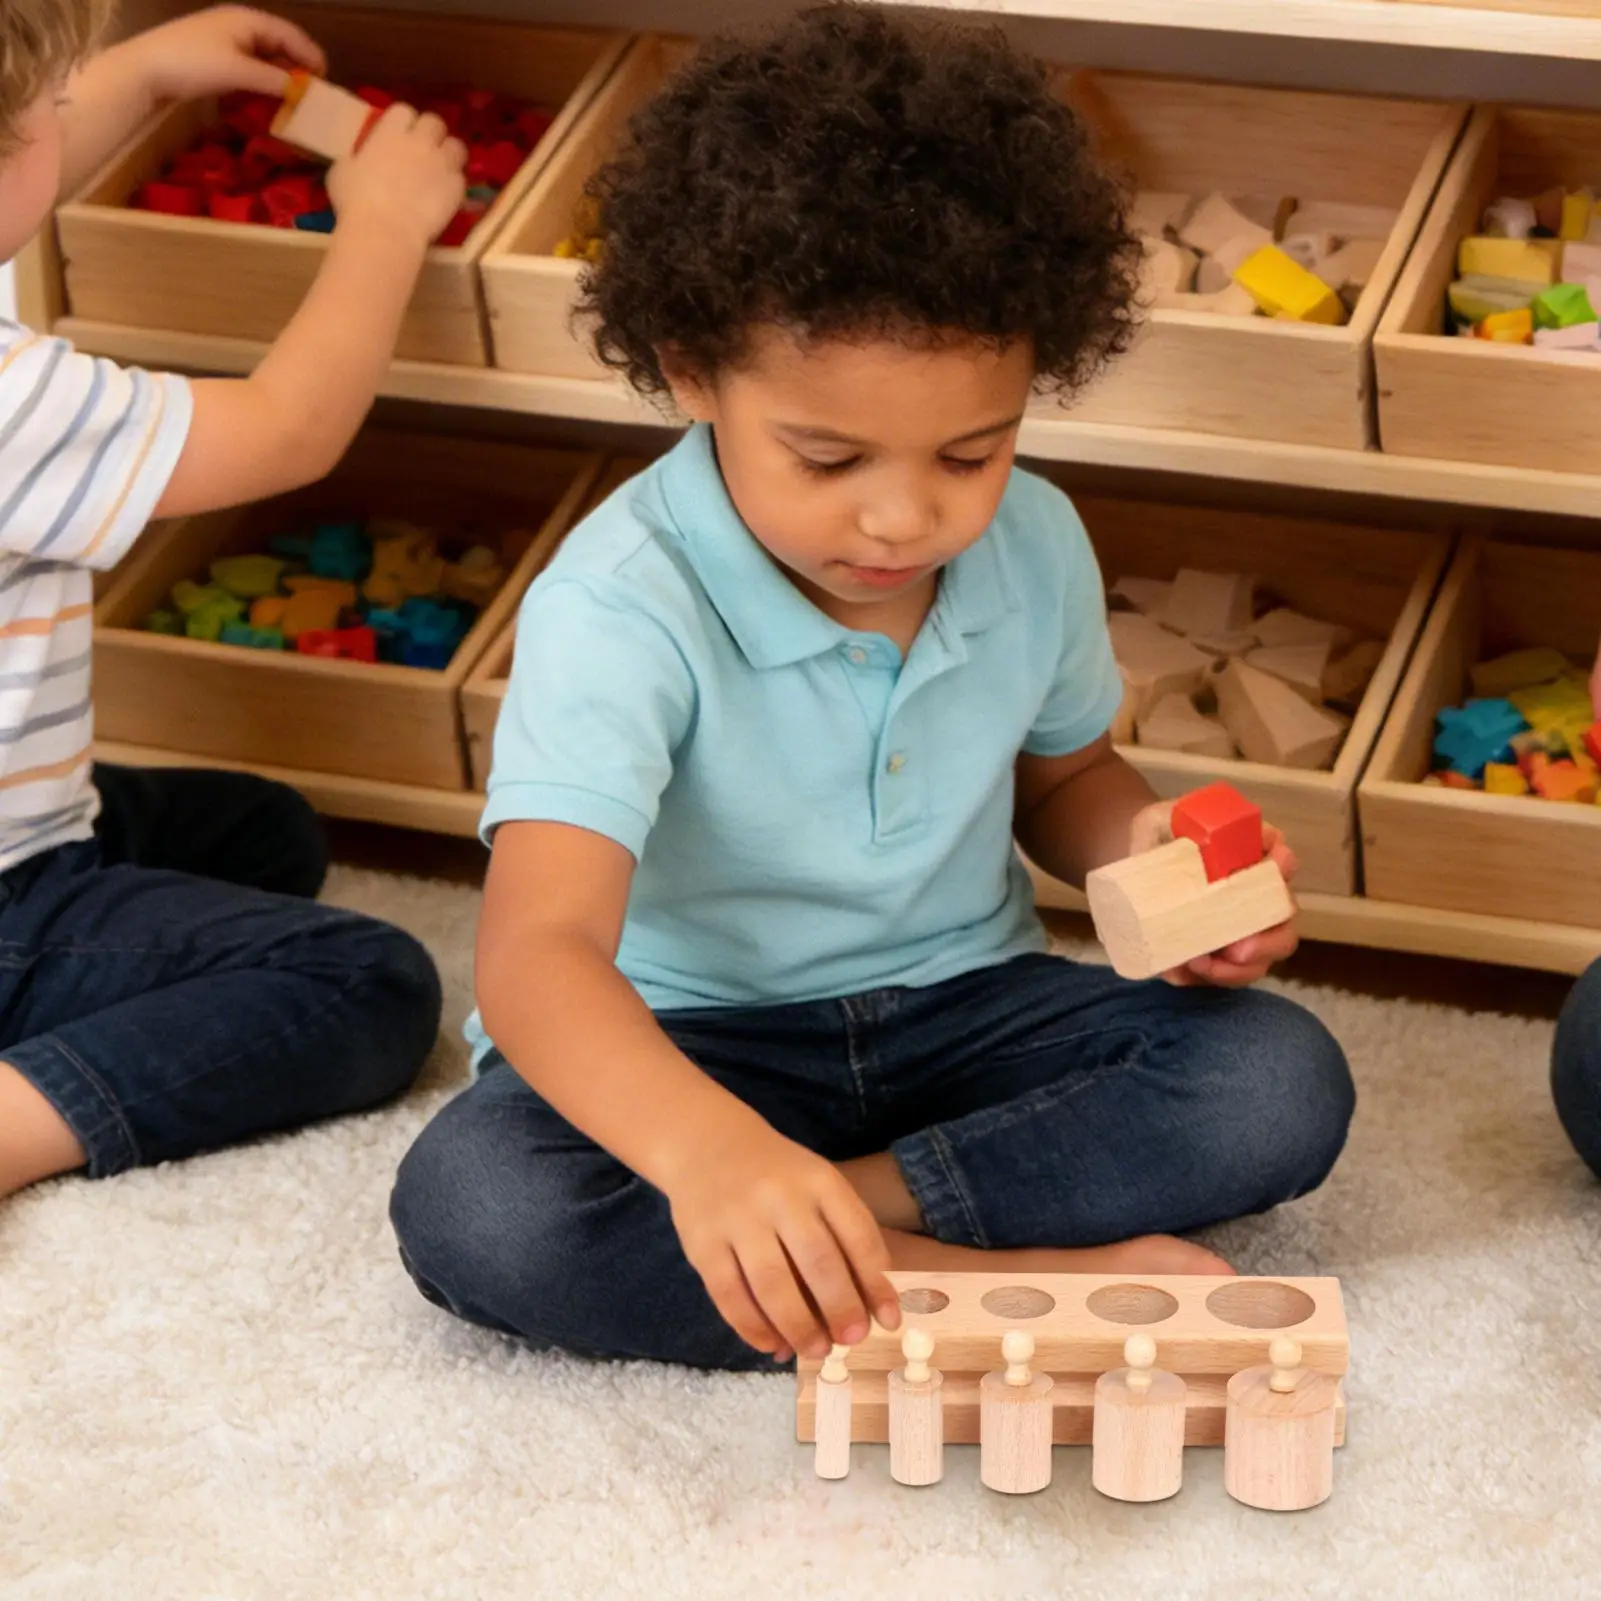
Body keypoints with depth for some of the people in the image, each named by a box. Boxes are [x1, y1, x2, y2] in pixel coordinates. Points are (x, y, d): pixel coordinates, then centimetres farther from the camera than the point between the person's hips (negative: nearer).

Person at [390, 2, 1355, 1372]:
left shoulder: (1035, 547, -7)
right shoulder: (623, 608, -27)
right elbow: (538, 949, -40)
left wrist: (1146, 850, -9)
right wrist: (705, 1147, -61)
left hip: (961, 1003, 4)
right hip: (689, 1039, -4)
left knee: (1281, 1082, -19)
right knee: (471, 1204, -35)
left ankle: (857, 1199, -23)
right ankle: (1001, 1274, -33)